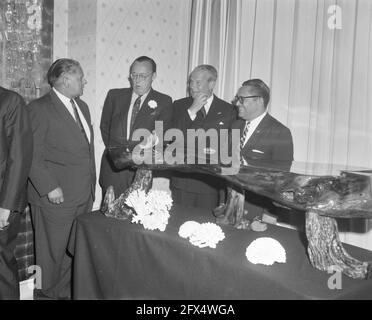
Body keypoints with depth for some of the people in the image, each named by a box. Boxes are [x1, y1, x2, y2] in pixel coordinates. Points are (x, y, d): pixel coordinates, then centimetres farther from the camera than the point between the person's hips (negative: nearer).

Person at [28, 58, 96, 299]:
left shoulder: (82, 106, 16)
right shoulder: (40, 108, -10)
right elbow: (31, 155, -13)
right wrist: (49, 187, -17)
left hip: (84, 195, 7)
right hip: (57, 198, -7)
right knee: (53, 252, 7)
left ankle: (68, 290, 31)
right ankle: (47, 292, 27)